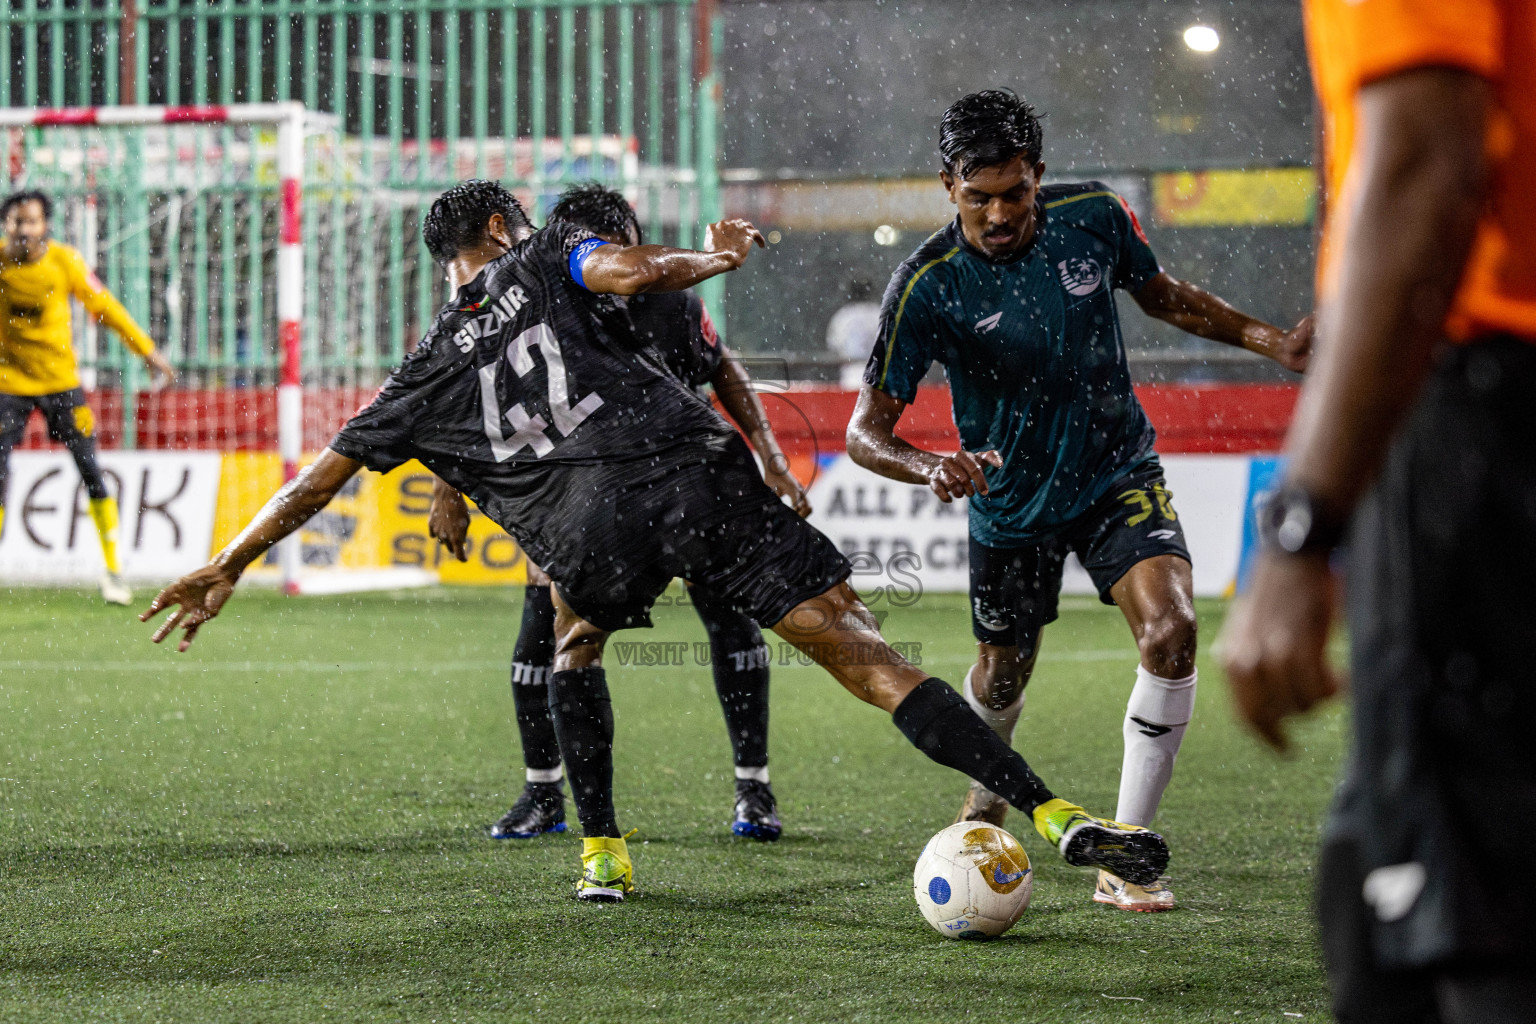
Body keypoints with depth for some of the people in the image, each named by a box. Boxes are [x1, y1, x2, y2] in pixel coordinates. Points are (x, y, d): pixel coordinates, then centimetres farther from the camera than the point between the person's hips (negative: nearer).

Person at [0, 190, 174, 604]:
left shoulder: (66, 262, -10)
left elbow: (105, 307, 2)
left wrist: (147, 351, 5)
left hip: (61, 380, 0)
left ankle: (114, 570, 8)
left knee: (91, 472, -2)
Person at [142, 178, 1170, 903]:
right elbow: (626, 270, 2)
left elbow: (322, 474, 30)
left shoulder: (429, 374, 29)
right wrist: (711, 258, 18)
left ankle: (603, 853, 29)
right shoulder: (547, 258, 25)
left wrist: (228, 566, 36)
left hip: (586, 525, 2)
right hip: (695, 473, -1)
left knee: (577, 642, 38)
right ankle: (1057, 815, -18)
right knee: (863, 653, -5)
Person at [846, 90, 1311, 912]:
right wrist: (933, 468, -42)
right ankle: (986, 798, 53)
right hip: (1009, 499, -1)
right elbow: (866, 431, -21)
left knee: (1171, 632, -22)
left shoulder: (1092, 217, -14)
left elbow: (1161, 294, 8)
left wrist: (1266, 340, -2)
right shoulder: (928, 286, -23)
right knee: (1004, 674, 15)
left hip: (1116, 473, 1)